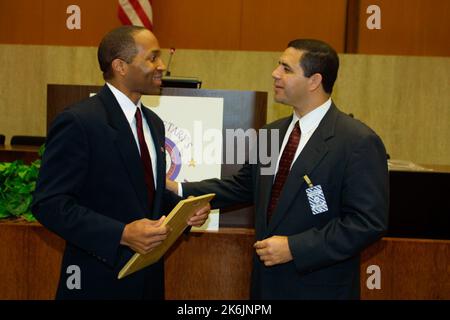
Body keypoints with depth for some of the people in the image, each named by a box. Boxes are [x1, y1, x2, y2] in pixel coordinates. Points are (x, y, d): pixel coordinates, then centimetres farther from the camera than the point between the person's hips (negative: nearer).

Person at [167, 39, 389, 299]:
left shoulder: (359, 143, -15)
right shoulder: (271, 133, 7)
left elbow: (368, 222, -19)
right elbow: (243, 186, 15)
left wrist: (294, 248, -21)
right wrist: (179, 189, 7)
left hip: (319, 288, -6)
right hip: (267, 281, 6)